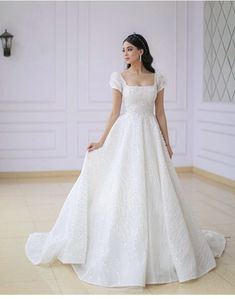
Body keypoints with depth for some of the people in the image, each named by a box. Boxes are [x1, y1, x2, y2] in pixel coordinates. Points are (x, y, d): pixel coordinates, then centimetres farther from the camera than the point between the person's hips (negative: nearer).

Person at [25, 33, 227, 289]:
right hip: (126, 136, -2)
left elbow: (160, 114, 9)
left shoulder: (157, 77, 7)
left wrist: (167, 144, 7)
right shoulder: (118, 77, 2)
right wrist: (101, 142, -8)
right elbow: (115, 113, 0)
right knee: (123, 191, -1)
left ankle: (158, 250, 19)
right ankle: (125, 252, 10)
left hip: (150, 137, 2)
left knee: (156, 192, 3)